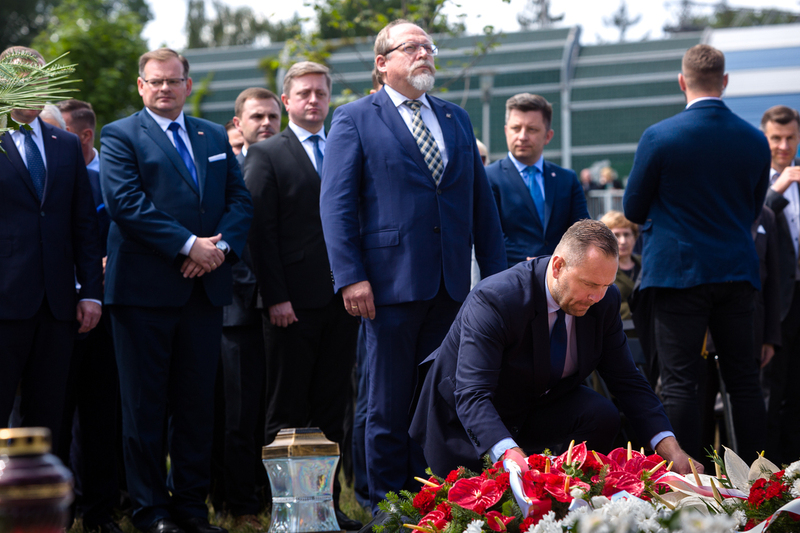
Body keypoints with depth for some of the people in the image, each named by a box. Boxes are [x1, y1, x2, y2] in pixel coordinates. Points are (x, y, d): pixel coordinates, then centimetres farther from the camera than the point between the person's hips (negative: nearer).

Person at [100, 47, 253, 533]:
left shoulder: (215, 138, 17)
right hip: (144, 288, -5)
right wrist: (188, 245, -16)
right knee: (146, 403, 1)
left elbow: (241, 200, 12)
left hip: (206, 286, 5)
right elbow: (125, 201, -12)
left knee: (198, 401, 7)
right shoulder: (120, 137, 1)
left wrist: (221, 245, -8)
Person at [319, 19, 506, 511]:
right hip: (392, 282, -5)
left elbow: (481, 201, 16)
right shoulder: (355, 119, 1)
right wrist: (351, 276, -14)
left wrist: (498, 274, 9)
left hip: (451, 286, 5)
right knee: (391, 404, 3)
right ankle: (388, 506, 13)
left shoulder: (456, 119, 16)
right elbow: (337, 203, -5)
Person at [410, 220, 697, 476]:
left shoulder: (604, 300, -14)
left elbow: (627, 381, -5)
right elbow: (472, 396, -41)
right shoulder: (493, 299, -33)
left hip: (537, 408, 5)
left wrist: (669, 447, -20)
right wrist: (511, 456, -58)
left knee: (602, 416, -22)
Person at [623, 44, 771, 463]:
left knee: (681, 384, -2)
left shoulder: (658, 137, -9)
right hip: (737, 271, 4)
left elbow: (633, 210, 1)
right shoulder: (755, 141, 3)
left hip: (678, 271, -4)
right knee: (744, 381, 10)